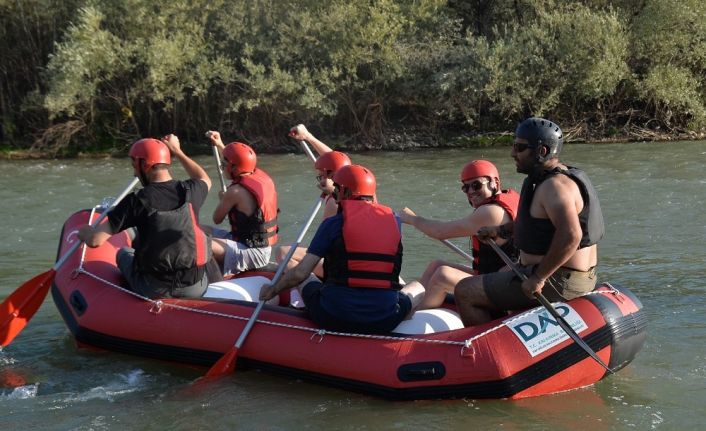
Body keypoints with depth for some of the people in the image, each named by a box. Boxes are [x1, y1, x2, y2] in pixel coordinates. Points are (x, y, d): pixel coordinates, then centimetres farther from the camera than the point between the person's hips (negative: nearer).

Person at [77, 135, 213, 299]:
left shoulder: (137, 201, -14)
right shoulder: (189, 191, -3)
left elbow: (95, 240, -13)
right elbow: (205, 179, 25)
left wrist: (84, 232, 10)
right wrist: (177, 152, 32)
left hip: (154, 291, -2)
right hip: (197, 289, 2)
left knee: (124, 253, 28)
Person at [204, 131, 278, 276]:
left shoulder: (236, 192, -20)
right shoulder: (261, 175, 4)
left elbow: (217, 219, -4)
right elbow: (238, 162, 28)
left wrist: (222, 200, 15)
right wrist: (219, 144, 31)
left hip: (253, 254, -10)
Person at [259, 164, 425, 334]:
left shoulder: (333, 223, -4)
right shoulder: (394, 221, 3)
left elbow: (300, 274, -5)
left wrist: (273, 290, 12)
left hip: (333, 320, -1)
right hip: (385, 323, 1)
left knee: (310, 287, 28)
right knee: (418, 288, 27)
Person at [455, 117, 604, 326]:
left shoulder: (554, 185, -21)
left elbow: (570, 235, -35)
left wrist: (539, 277, -29)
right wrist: (500, 231, 20)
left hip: (554, 281, -11)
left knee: (464, 292, -8)